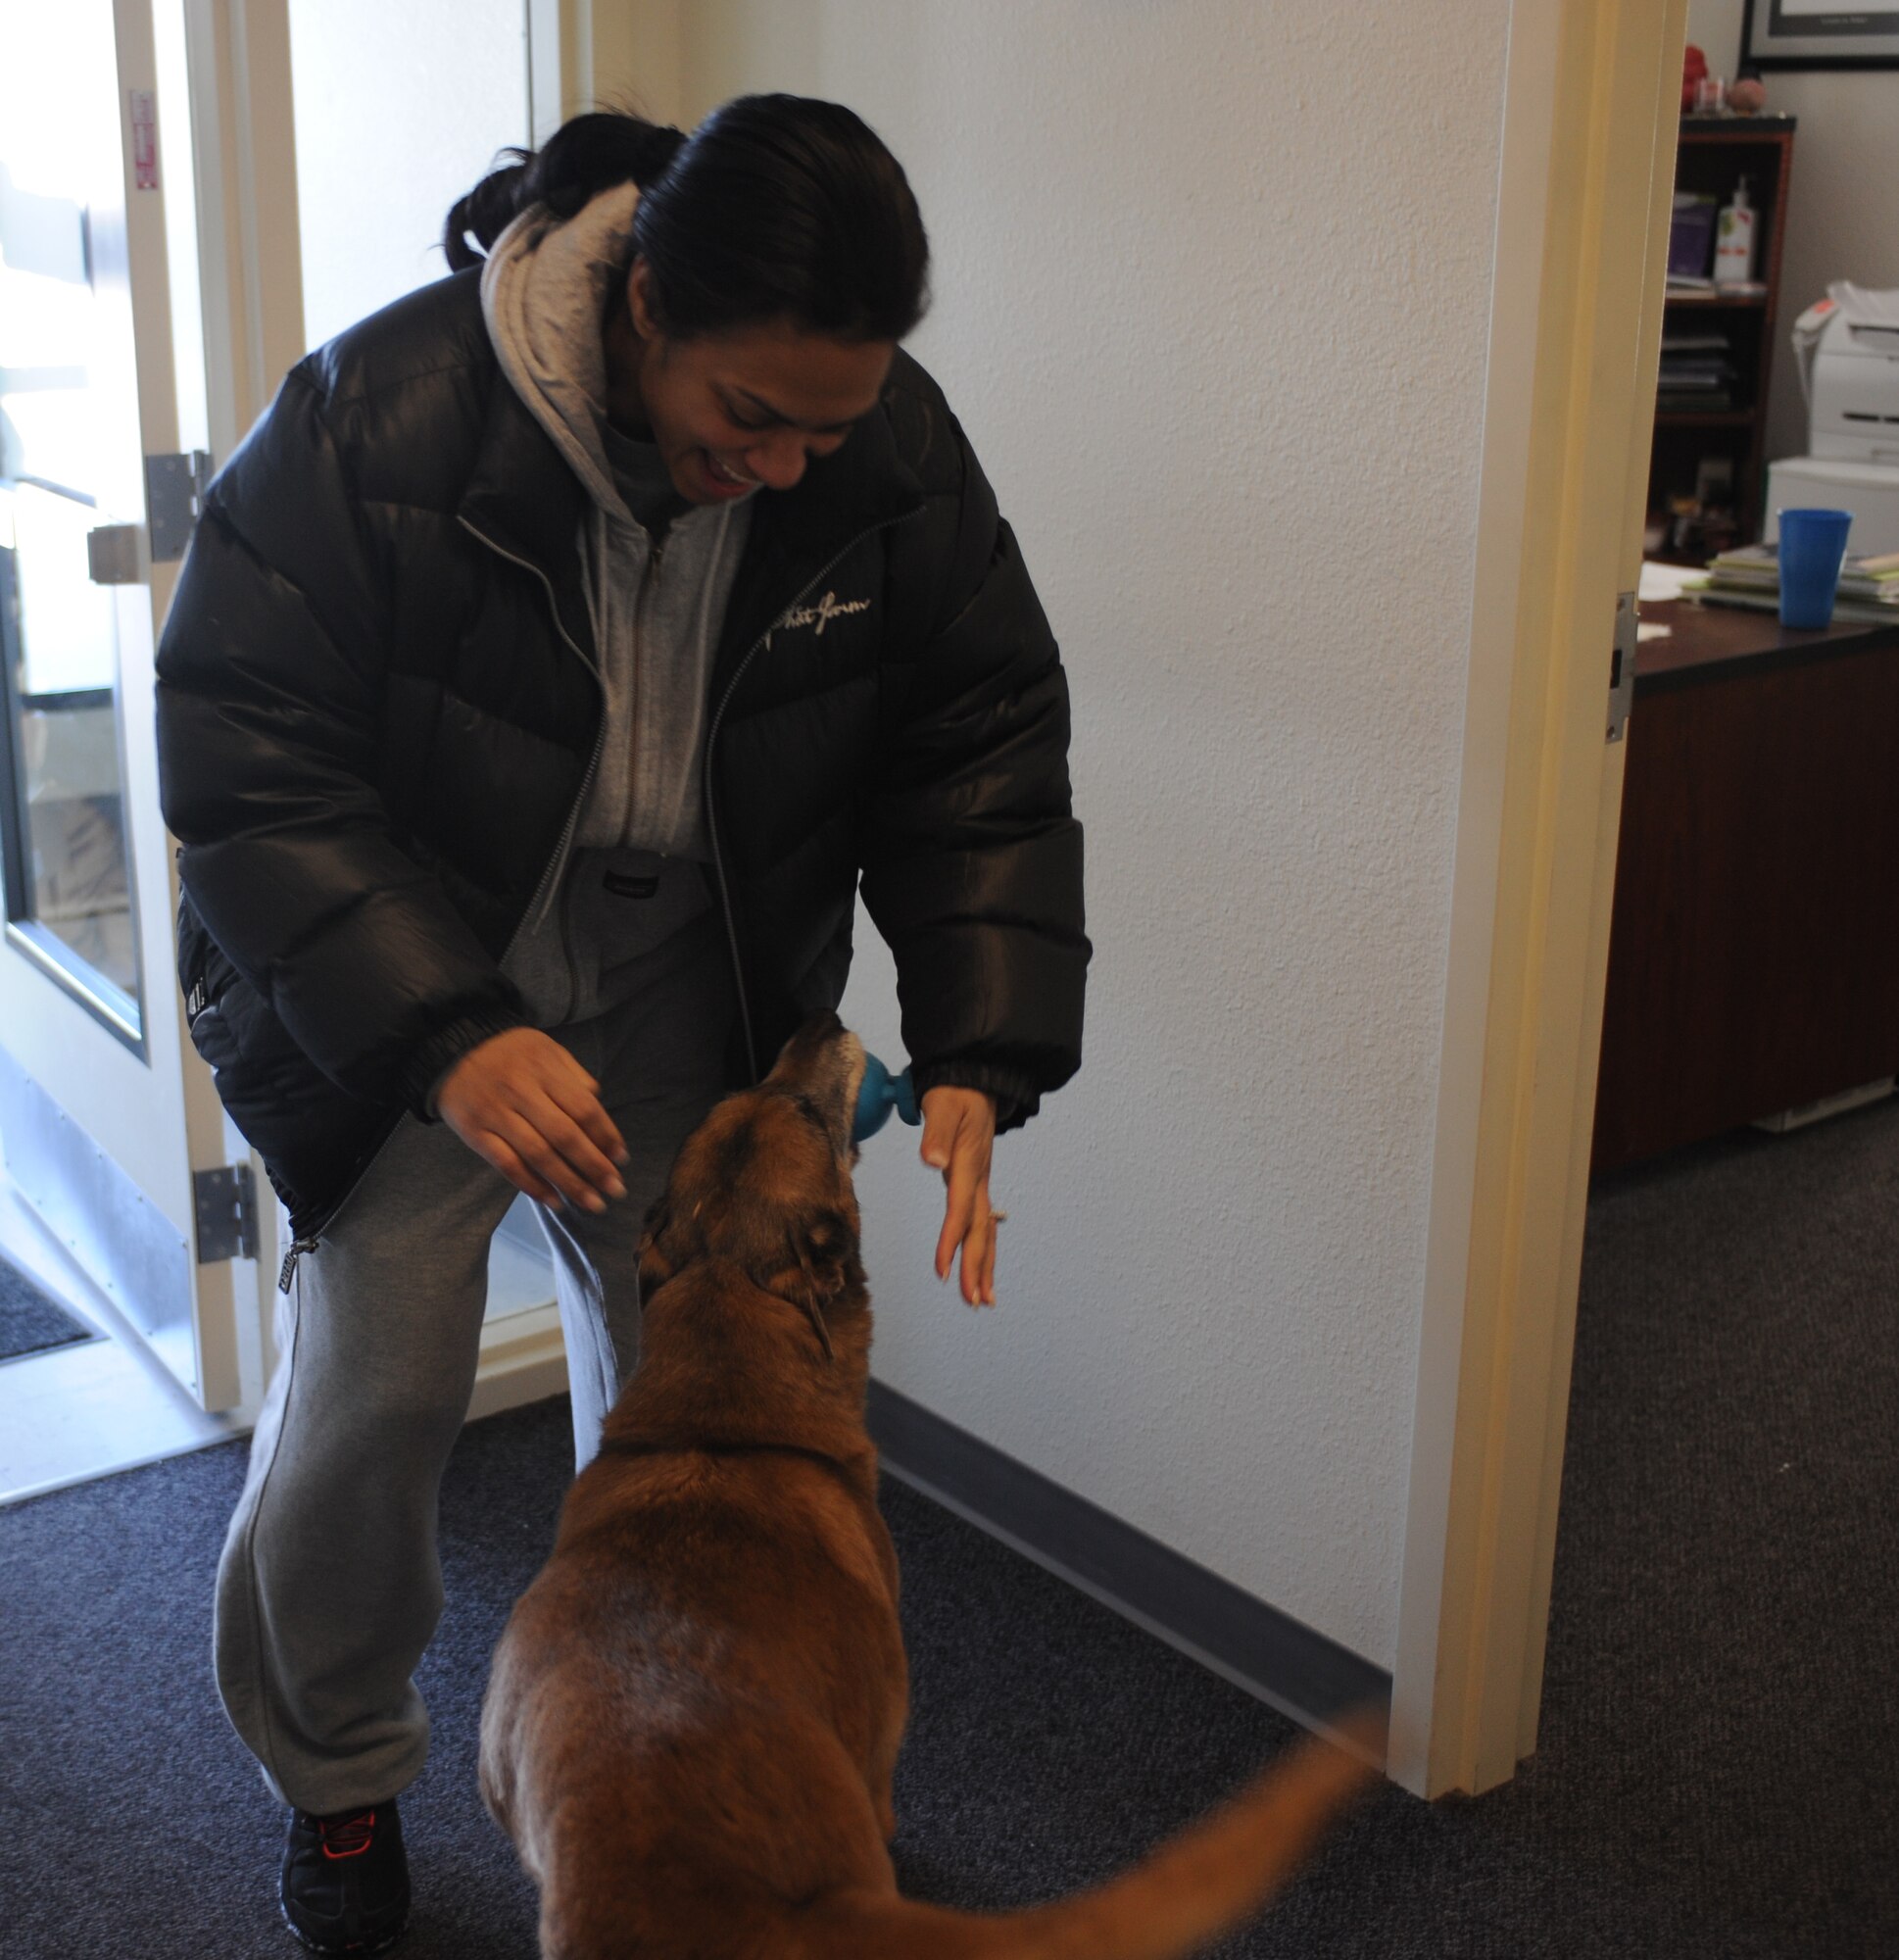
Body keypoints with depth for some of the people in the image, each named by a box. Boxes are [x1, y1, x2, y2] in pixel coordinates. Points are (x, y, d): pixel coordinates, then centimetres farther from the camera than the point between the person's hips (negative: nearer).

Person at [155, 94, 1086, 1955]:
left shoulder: (892, 452, -16)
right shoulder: (386, 411, -27)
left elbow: (980, 748, -8)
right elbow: (240, 751, -24)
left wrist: (977, 1056, -20)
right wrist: (444, 1034, -34)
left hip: (688, 994, 3)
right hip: (401, 979, -2)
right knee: (367, 1394, -2)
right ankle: (336, 1782, 27)